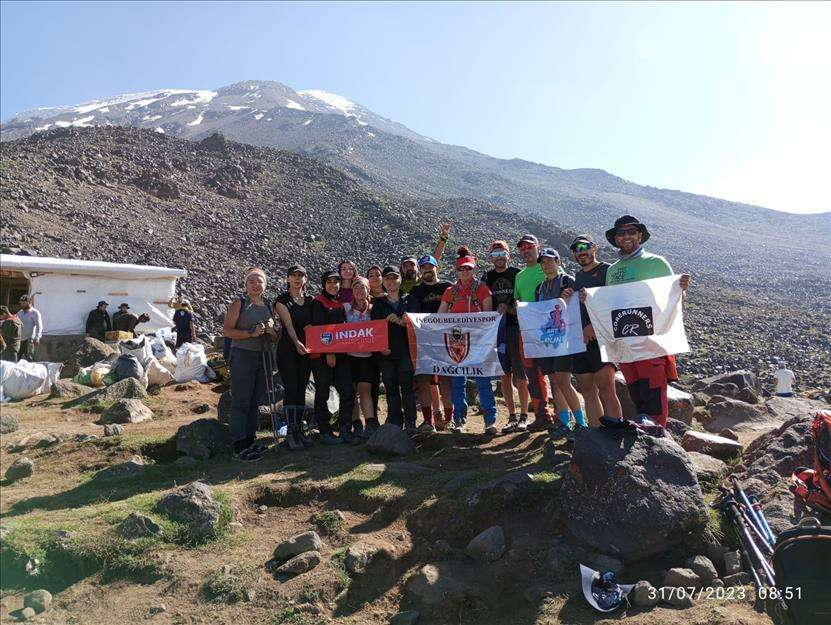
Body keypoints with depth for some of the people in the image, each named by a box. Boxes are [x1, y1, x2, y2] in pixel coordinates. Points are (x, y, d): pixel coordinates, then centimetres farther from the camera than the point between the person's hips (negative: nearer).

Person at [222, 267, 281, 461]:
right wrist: (251, 333, -19)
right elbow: (226, 331, -10)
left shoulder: (268, 305, 14)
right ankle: (239, 445, 1)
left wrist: (272, 332, -3)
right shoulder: (239, 303, -3)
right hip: (242, 356, -6)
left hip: (263, 357, 6)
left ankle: (250, 440, 22)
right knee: (240, 402, -5)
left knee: (255, 401, 12)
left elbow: (275, 337, 20)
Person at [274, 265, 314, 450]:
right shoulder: (282, 300, -3)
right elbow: (288, 324, -15)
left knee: (301, 390, 8)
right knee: (291, 390, -8)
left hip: (306, 349, 5)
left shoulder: (309, 300, 13)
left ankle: (299, 429, 15)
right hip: (288, 350, -5)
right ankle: (290, 432, -2)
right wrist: (296, 343, -28)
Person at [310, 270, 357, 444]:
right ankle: (325, 433, 10)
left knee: (348, 392, 2)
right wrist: (328, 353, -16)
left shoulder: (341, 303, 17)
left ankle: (345, 430, 12)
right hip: (322, 355, -6)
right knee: (322, 394, 1)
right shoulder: (318, 302, -4)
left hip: (340, 354, 6)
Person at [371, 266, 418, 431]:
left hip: (405, 351, -2)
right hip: (386, 352, 2)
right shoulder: (378, 304, 15)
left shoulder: (409, 301, 12)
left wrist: (400, 321, -15)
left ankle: (410, 423, -2)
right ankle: (394, 424, 9)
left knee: (407, 387, -8)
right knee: (391, 390, 2)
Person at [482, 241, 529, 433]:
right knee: (504, 375, 6)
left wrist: (508, 307, -15)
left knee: (520, 374, -2)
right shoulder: (487, 277, 12)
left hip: (515, 327, -3)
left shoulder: (517, 274, 3)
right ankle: (512, 416, 14)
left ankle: (523, 416, 6)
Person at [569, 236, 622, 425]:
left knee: (606, 389, -13)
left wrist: (594, 326, -18)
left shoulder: (607, 270, 1)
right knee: (588, 391, 7)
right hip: (579, 339, 7)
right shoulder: (577, 277, 21)